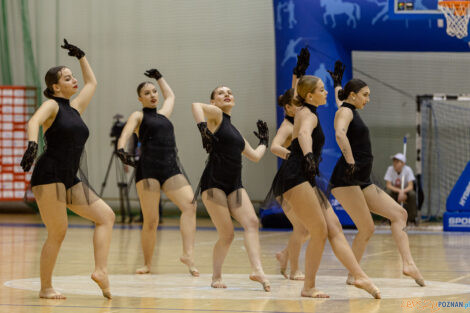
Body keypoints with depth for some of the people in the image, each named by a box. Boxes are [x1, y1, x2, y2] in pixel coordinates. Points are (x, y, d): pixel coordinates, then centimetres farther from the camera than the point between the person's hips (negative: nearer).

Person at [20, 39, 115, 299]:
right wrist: (32, 144, -42)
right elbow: (34, 121, -24)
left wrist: (81, 56, 34)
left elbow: (91, 83, 36)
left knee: (106, 216, 0)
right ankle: (45, 288, 3)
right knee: (58, 233, -8)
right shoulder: (52, 105, -2)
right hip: (49, 176, -8)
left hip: (71, 180, 8)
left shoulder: (74, 108, 19)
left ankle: (101, 271, -10)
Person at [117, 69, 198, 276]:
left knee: (190, 205, -19)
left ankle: (188, 254, -24)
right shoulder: (138, 116, 9)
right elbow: (125, 135, -8)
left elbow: (170, 96, 46)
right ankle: (147, 264, 7)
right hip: (148, 169, -5)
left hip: (171, 169, 5)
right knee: (151, 221, -7)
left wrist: (159, 77, 50)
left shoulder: (163, 114, 25)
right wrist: (121, 150, -27)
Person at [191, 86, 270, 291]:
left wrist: (264, 141, 40)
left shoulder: (234, 131, 24)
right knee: (226, 234, -9)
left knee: (251, 222, -16)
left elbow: (255, 156, 29)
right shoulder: (216, 114, 3)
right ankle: (216, 277, 10)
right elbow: (196, 105, -19)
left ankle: (257, 270, -28)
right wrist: (203, 128, -31)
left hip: (234, 186, 7)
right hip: (213, 183, -7)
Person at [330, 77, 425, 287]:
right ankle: (353, 275, 0)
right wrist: (350, 162, -32)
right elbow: (340, 134, -26)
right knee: (367, 228, -13)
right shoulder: (345, 111, -7)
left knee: (399, 214, -1)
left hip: (363, 182, 10)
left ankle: (408, 264, -12)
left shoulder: (354, 113, 23)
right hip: (346, 181, -10)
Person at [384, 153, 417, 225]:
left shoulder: (407, 170, -14)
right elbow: (388, 185, -17)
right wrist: (399, 191, -31)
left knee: (412, 194, -32)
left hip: (405, 191, -1)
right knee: (387, 192, -32)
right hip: (394, 191, 1)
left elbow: (410, 186, -20)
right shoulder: (390, 169, -12)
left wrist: (403, 192, -39)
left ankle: (411, 218, -15)